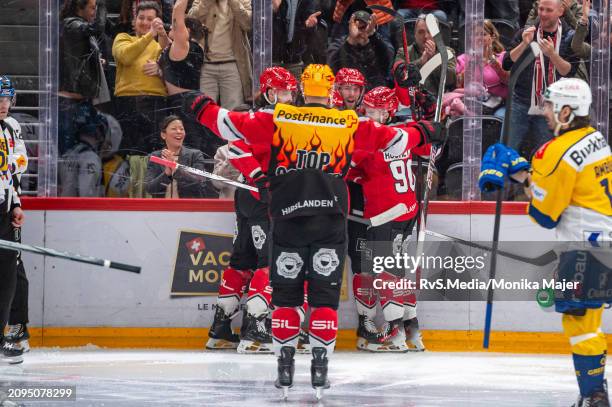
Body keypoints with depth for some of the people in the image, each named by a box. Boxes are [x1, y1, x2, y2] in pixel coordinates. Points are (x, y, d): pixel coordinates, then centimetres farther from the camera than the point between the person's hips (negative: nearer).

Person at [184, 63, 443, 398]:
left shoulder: (277, 119, 1)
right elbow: (390, 141, 12)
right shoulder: (350, 124, 3)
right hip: (330, 220, 0)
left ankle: (285, 366, 7)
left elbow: (233, 126, 2)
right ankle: (320, 366, 0)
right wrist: (421, 134, 31)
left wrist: (202, 109, 18)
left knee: (286, 293, 9)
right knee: (324, 295, 5)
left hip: (287, 218, 0)